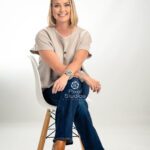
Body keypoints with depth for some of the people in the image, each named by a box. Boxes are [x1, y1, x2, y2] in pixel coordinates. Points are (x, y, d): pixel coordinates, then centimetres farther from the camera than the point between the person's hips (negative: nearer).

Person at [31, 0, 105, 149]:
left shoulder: (83, 35, 1)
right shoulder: (43, 35, -6)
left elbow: (77, 62, -18)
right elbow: (57, 67, -16)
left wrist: (66, 76, -40)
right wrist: (86, 78, -23)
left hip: (78, 86, 2)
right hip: (52, 89, -1)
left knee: (72, 84, -36)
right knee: (73, 84, -35)